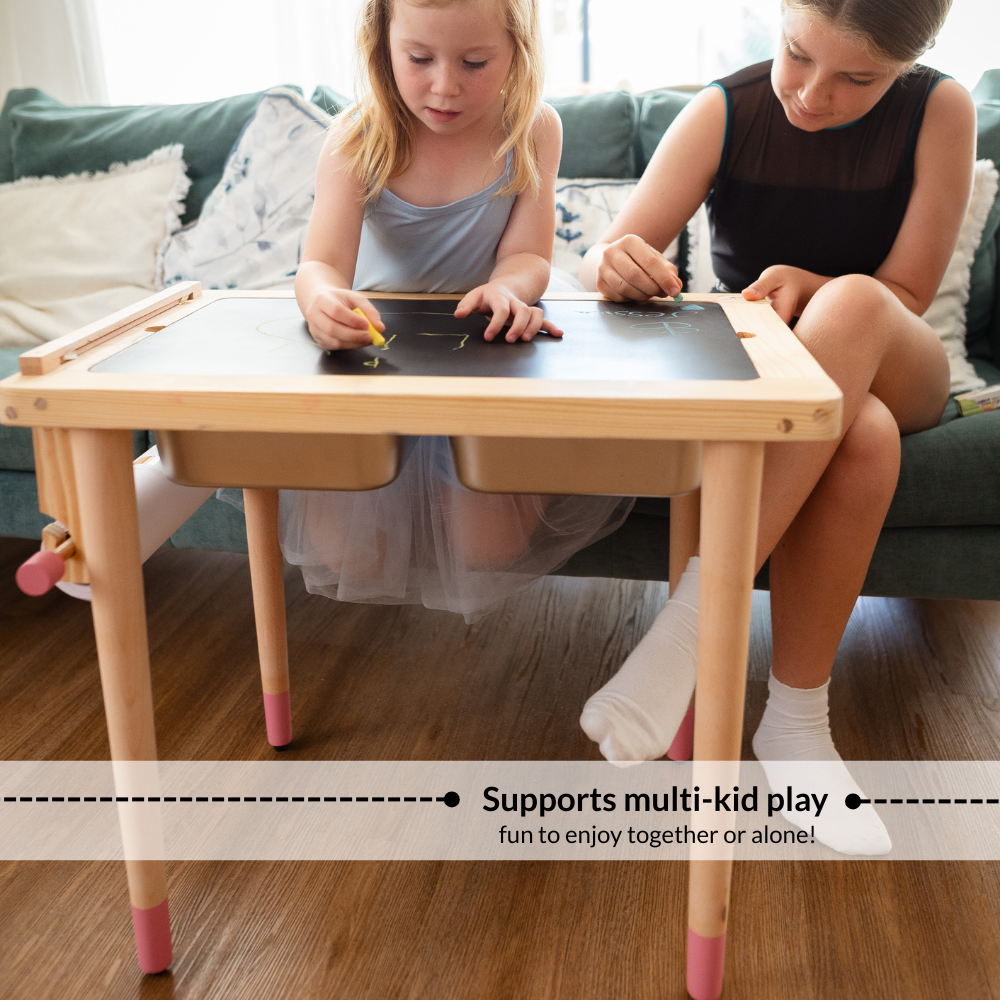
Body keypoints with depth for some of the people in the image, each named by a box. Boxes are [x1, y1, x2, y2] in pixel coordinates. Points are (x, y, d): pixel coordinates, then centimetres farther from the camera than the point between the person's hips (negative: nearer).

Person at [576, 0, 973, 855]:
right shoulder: (724, 113, -7)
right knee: (863, 437, -36)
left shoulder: (939, 112, -7)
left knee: (852, 304, -37)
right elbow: (604, 262, -12)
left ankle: (692, 621, -40)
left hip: (893, 373, 1)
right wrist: (619, 266, -37)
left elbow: (905, 296, -7)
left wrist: (815, 289, -27)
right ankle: (794, 726, -25)